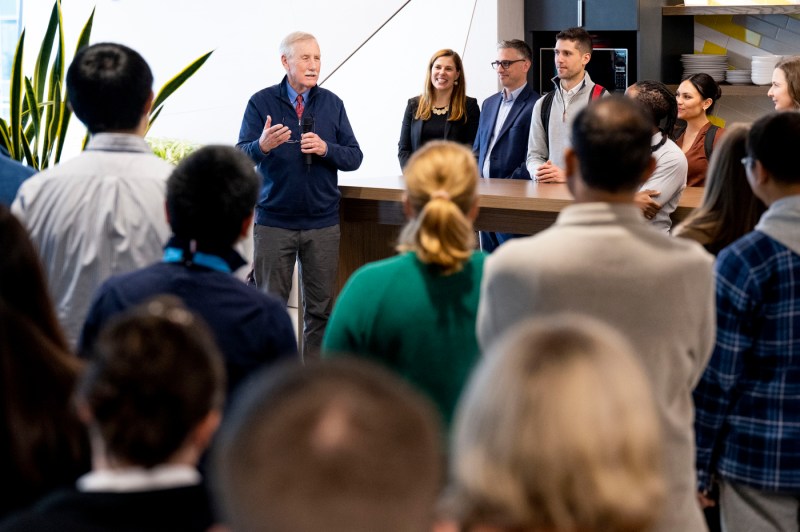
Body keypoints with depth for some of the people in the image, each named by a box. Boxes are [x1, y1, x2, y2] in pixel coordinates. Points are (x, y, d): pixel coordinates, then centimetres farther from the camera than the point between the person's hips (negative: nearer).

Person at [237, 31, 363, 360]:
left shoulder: (332, 103, 7)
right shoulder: (262, 102, 0)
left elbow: (354, 157, 5)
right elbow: (241, 156, -7)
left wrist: (325, 149, -14)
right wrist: (262, 145, -28)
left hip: (323, 222, 2)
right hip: (274, 221, -2)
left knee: (320, 306, 4)